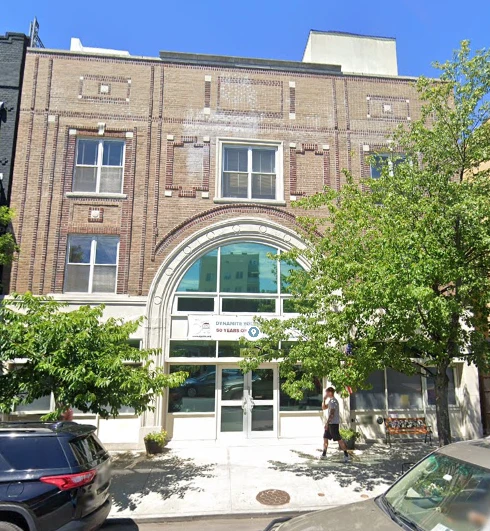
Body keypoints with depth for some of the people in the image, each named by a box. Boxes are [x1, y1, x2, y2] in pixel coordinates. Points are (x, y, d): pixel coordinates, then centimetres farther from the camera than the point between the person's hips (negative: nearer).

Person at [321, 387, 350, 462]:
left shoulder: (333, 401, -16)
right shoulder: (330, 401, 14)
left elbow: (332, 413, -23)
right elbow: (324, 408, 23)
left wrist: (327, 422, -24)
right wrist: (324, 400, 9)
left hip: (333, 423, -10)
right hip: (329, 423, 10)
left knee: (338, 439, -7)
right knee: (325, 437, 13)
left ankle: (346, 454, -1)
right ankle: (324, 454, 22)